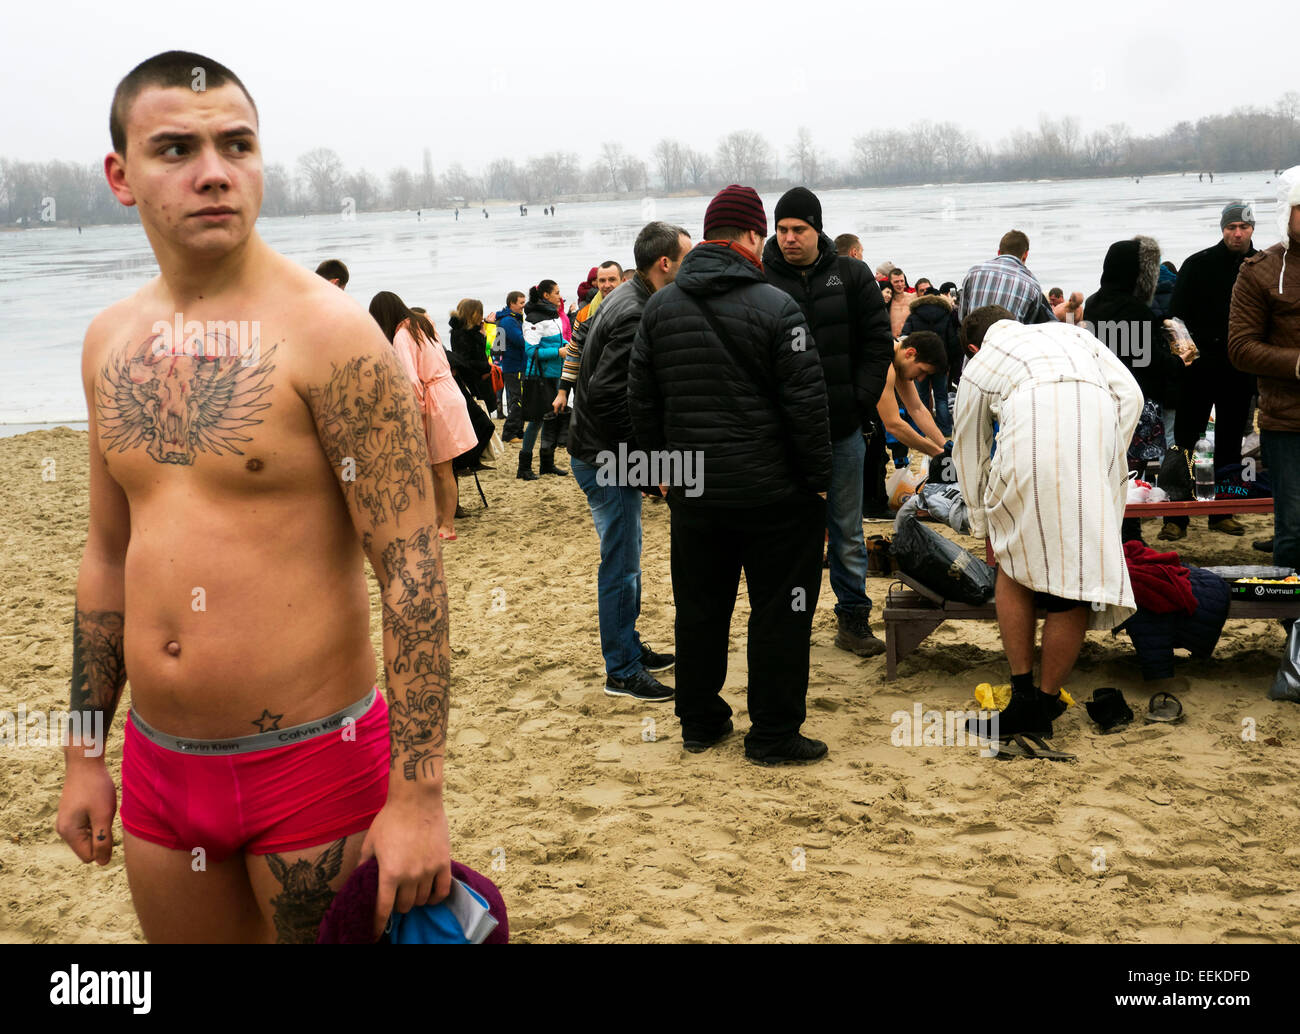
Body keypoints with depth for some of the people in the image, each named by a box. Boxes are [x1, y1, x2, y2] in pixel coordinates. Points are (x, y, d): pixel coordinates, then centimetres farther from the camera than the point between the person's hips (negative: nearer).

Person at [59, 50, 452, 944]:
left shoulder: (327, 333, -14)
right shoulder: (110, 342, 6)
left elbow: (412, 567, -16)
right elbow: (108, 553, 15)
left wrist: (418, 798, -19)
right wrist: (85, 754, 16)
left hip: (313, 764, -6)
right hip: (158, 763, 6)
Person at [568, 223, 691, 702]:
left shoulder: (629, 298, 10)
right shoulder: (635, 316, -22)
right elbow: (606, 396, -29)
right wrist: (644, 449, -18)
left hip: (608, 455, 10)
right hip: (606, 459, -10)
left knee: (625, 558, 20)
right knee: (621, 565, -2)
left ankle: (630, 648, 33)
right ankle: (622, 672, 7)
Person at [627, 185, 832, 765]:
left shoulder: (660, 307, 5)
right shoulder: (775, 307, -12)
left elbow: (641, 401, 9)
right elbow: (806, 403, -13)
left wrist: (662, 467, 18)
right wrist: (819, 478, -3)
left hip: (692, 493, 5)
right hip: (773, 491, -5)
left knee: (699, 608, 16)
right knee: (780, 611, 5)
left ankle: (699, 722, 27)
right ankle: (773, 735, 11)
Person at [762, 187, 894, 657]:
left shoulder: (852, 276, 2)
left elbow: (878, 341, 5)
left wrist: (862, 402, -4)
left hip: (843, 427, 2)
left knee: (847, 530, 11)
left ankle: (853, 618, 21)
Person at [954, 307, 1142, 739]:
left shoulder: (978, 367, 30)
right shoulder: (1070, 333, 35)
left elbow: (969, 456, 34)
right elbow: (1129, 393, 19)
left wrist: (982, 526, 45)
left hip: (1031, 450, -2)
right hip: (1099, 444, 2)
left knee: (1014, 564, 18)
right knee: (1077, 573, 10)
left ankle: (1023, 699, 14)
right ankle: (1048, 701, 18)